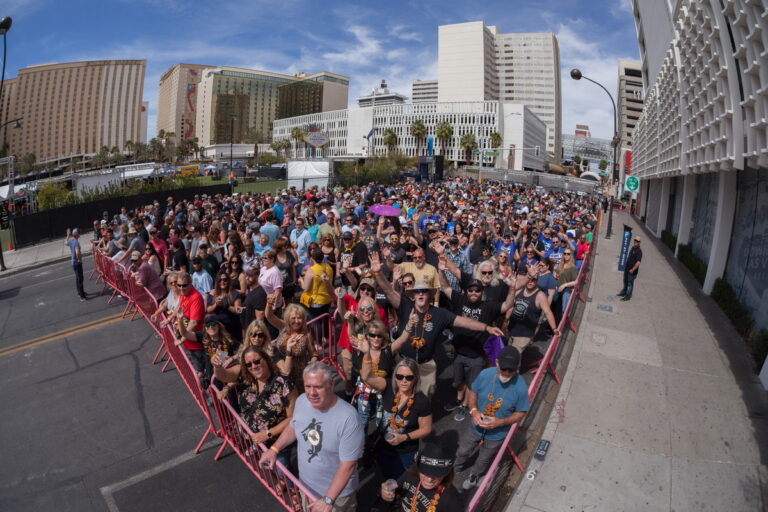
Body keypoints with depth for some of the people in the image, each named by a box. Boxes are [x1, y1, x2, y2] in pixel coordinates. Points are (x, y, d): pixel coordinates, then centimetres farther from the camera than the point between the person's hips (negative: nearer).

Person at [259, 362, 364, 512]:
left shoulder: (348, 417, -33)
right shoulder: (301, 401, -14)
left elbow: (348, 464, -27)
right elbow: (293, 427, 7)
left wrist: (328, 500, -26)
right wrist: (274, 449, -1)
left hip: (337, 492, -5)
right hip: (306, 485, 5)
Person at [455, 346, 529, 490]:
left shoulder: (520, 387, -31)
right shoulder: (485, 374, -25)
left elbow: (520, 413, -15)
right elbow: (473, 392, -6)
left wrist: (500, 422, -28)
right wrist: (473, 410, -23)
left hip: (497, 434, -1)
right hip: (477, 427, 2)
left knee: (483, 460, 27)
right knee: (463, 452, 25)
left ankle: (473, 475, 61)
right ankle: (456, 469, 59)